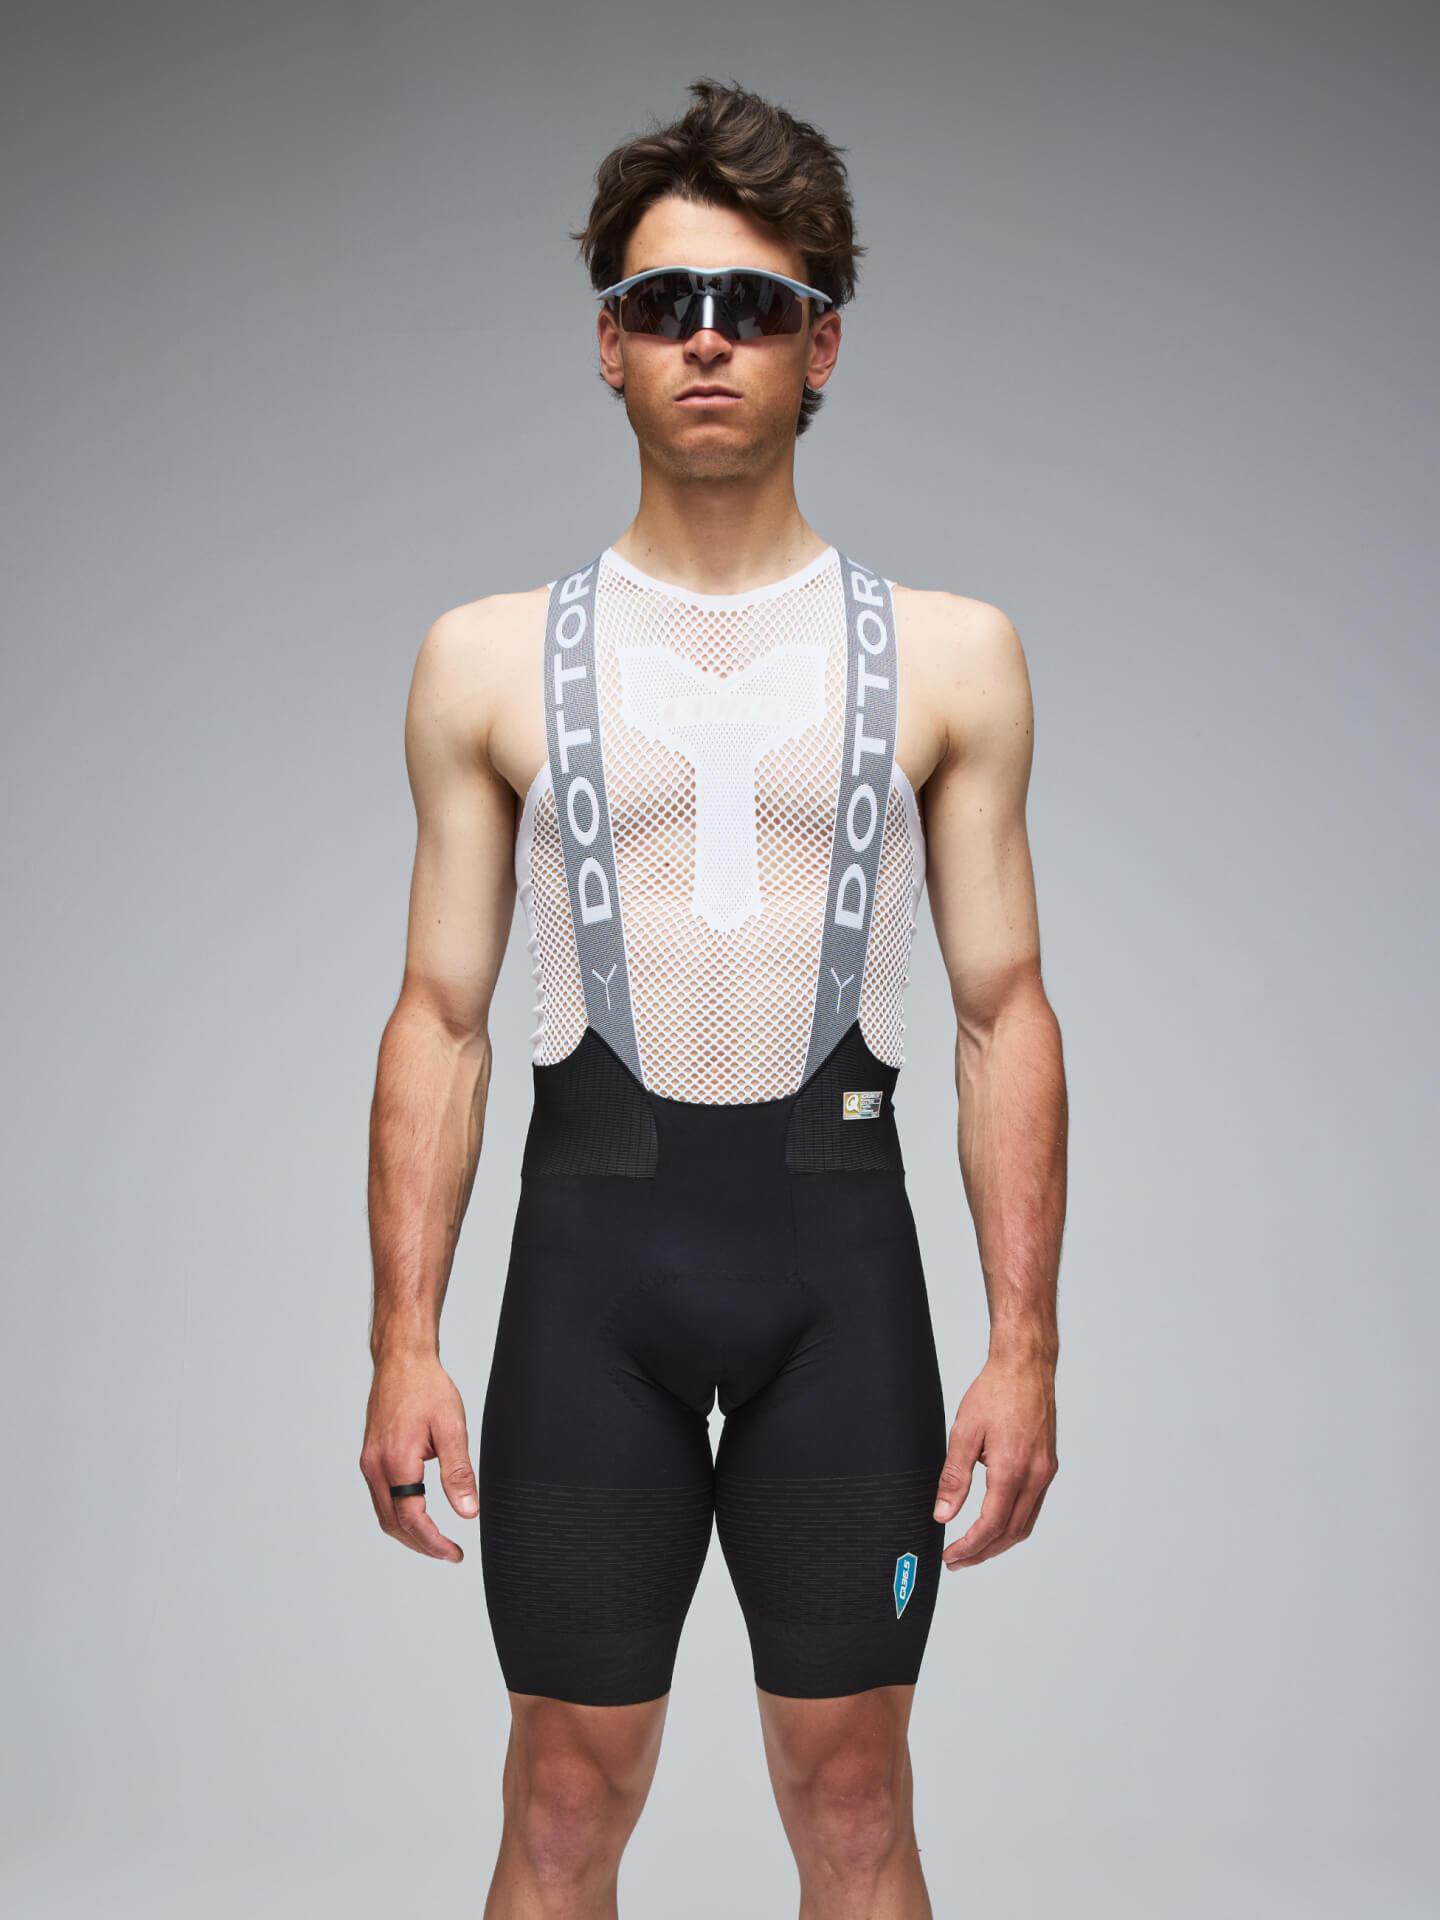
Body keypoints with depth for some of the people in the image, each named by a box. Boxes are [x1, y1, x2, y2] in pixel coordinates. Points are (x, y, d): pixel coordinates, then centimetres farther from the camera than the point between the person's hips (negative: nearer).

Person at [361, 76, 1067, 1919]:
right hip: (594, 1227, 0)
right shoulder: (493, 658, 6)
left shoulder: (948, 652, 6)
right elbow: (441, 1016, 5)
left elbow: (1004, 1013, 4)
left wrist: (1025, 1344, -4)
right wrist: (404, 1346, -3)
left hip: (840, 1229, 0)